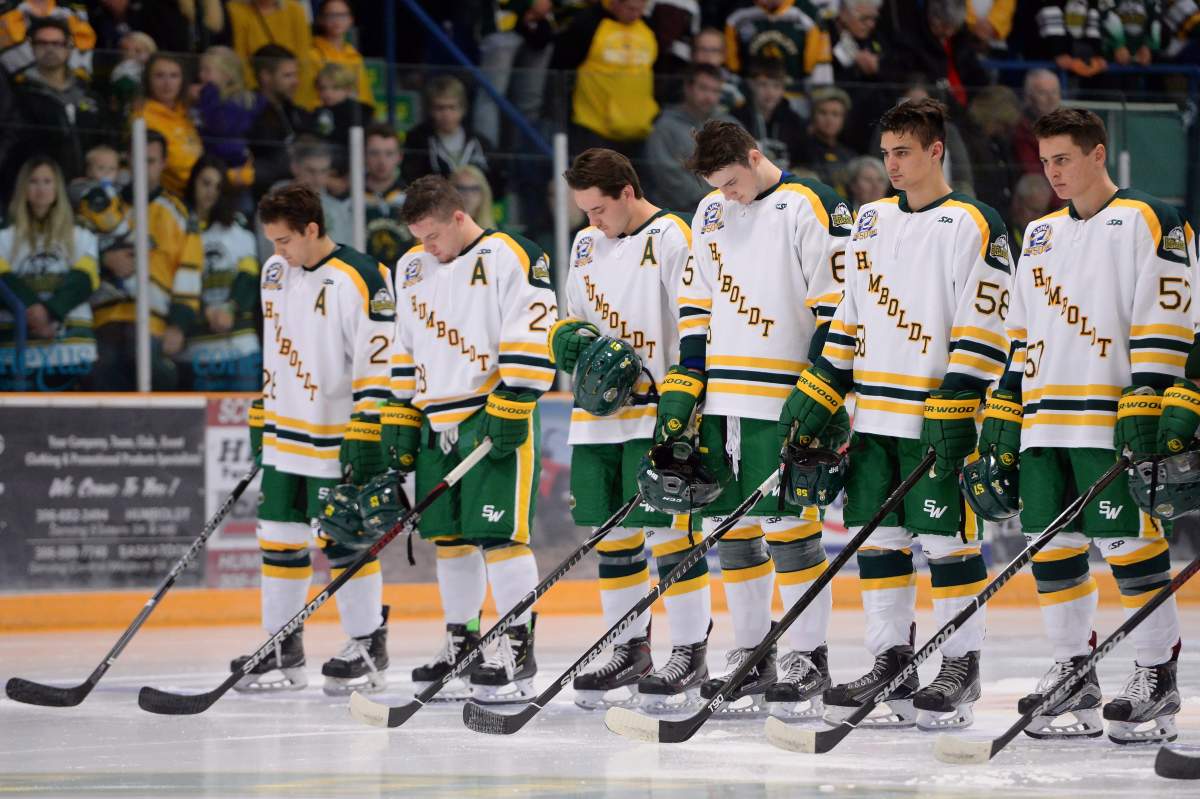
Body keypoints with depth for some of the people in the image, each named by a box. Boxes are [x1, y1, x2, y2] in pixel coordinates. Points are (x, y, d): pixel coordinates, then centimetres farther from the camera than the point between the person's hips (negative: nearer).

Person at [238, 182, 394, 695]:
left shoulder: (361, 281, -16)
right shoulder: (276, 272, 9)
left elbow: (379, 364, -17)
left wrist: (367, 438, -20)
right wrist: (261, 417, 19)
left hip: (338, 438, -8)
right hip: (285, 437, 8)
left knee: (344, 543, -5)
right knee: (280, 537, 8)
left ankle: (368, 650, 6)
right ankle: (284, 652, 16)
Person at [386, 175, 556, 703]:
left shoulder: (511, 259, -9)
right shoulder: (411, 268, 14)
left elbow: (531, 340, -13)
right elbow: (405, 349, 21)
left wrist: (510, 410, -18)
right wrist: (399, 416, 15)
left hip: (497, 419, -7)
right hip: (436, 423, 7)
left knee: (498, 535, -11)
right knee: (448, 536, 11)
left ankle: (517, 645, -7)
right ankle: (461, 641, 21)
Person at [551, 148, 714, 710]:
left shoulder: (671, 239, -9)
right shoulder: (586, 245, 15)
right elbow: (572, 321, 25)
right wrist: (570, 338, 1)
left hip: (659, 414, -7)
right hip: (598, 414, 8)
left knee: (668, 531, -9)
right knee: (613, 533, 10)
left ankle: (691, 653, -3)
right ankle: (630, 650, 20)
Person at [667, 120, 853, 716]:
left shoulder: (812, 208, -7)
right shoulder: (710, 214, 15)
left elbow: (838, 304, -9)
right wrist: (682, 387, 11)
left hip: (784, 398, -7)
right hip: (721, 396, 7)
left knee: (787, 523, -8)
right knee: (729, 524, 8)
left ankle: (808, 656, 0)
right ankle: (751, 655, 17)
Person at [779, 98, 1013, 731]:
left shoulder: (974, 227, -7)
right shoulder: (872, 221, 14)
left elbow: (982, 330, -11)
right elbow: (849, 319, 19)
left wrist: (953, 410, -18)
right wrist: (815, 396, 12)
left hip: (940, 417, -7)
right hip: (875, 415, 7)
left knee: (948, 539, -4)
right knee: (878, 537, 7)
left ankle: (961, 668, 3)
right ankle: (891, 661, 15)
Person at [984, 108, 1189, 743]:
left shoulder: (1148, 223, -3)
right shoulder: (1041, 234, 20)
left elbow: (1164, 327, -9)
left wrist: (1148, 407, -17)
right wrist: (1004, 414, 16)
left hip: (1113, 420, -7)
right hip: (1044, 422, 7)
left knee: (1130, 546, -8)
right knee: (1051, 548, 6)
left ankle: (1156, 678, 1)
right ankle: (1074, 679, 14)